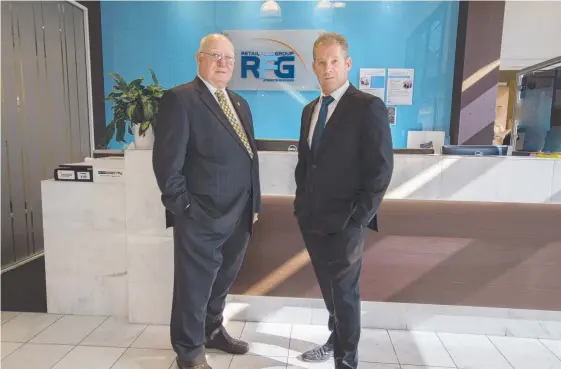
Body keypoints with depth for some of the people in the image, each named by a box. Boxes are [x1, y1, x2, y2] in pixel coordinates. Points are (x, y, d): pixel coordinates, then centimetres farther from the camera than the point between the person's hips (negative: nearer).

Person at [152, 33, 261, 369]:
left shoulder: (240, 103, 16)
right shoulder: (179, 98, -8)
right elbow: (167, 160, -13)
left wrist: (254, 203, 14)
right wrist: (183, 207, -14)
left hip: (239, 216, 7)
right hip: (201, 218, -7)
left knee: (221, 282, 22)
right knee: (194, 287, 9)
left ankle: (213, 331, 44)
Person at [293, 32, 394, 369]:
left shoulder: (369, 107, -9)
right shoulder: (310, 110, 12)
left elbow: (381, 169, -14)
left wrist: (358, 218, -16)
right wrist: (301, 202, 9)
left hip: (344, 223, -6)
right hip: (312, 218, 7)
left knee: (345, 294, 6)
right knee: (329, 289, 21)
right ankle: (337, 341, 44)